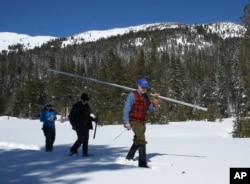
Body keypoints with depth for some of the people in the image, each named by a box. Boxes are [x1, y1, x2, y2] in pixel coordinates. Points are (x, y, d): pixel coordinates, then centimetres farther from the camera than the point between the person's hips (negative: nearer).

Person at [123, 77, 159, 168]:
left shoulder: (146, 97, 11)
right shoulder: (132, 95, -9)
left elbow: (151, 109, 10)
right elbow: (126, 109, -11)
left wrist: (155, 100, -3)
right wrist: (126, 122, -17)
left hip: (143, 123, 8)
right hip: (135, 122, -8)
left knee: (137, 141, 20)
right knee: (142, 141, -17)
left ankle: (129, 158, 38)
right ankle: (142, 163, -16)